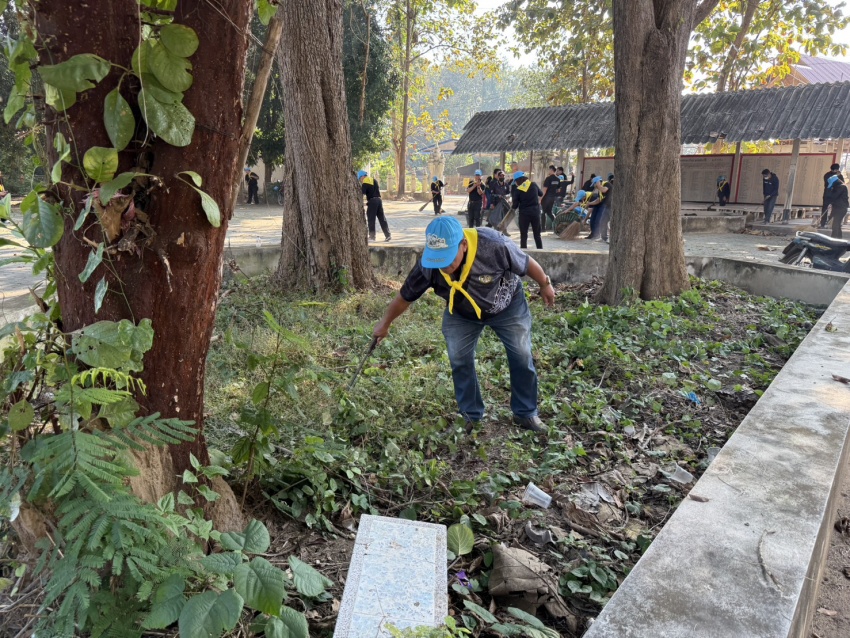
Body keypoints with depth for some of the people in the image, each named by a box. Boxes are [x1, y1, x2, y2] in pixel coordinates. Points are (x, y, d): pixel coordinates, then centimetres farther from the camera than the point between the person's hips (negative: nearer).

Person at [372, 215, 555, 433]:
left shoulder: (493, 246, -41)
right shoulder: (428, 266, -31)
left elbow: (527, 263, -21)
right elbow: (405, 295, -14)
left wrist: (545, 285, -4)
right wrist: (385, 324, -1)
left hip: (508, 306, -2)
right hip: (461, 314, 2)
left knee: (522, 358, 3)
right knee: (459, 361, 0)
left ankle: (526, 413, 21)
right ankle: (470, 415, 18)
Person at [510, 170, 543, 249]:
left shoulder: (517, 190, -10)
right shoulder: (534, 184, -1)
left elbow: (515, 205, -7)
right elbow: (541, 194, 16)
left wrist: (512, 206, 13)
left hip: (524, 213, -3)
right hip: (535, 212, 3)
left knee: (523, 235, 5)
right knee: (537, 234, 14)